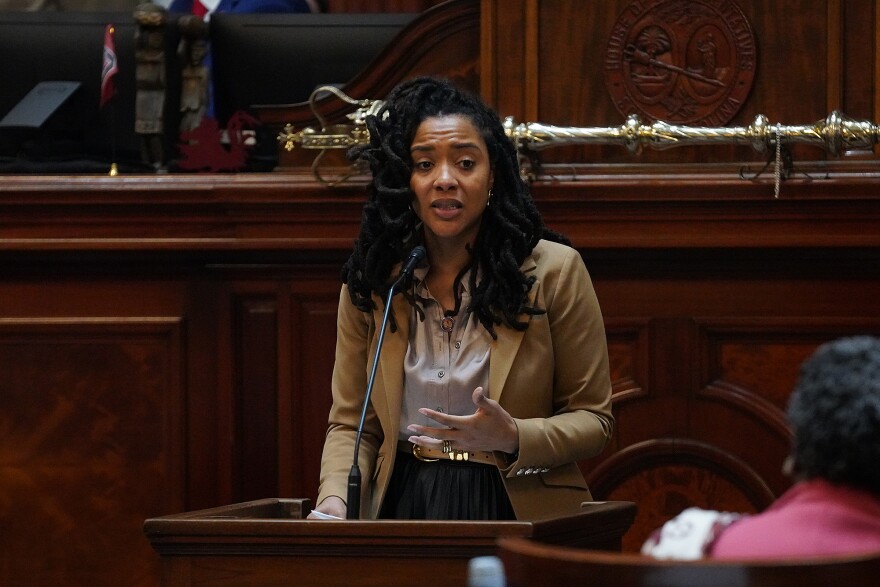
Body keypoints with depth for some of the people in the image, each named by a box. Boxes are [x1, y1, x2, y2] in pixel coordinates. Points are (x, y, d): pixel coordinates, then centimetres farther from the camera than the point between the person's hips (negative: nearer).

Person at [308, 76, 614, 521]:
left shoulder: (555, 271, 1)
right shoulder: (370, 282, 10)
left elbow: (593, 420, 5)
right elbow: (350, 425, 13)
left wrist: (513, 438, -14)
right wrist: (334, 501, -8)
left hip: (518, 508, -3)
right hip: (402, 504, 3)